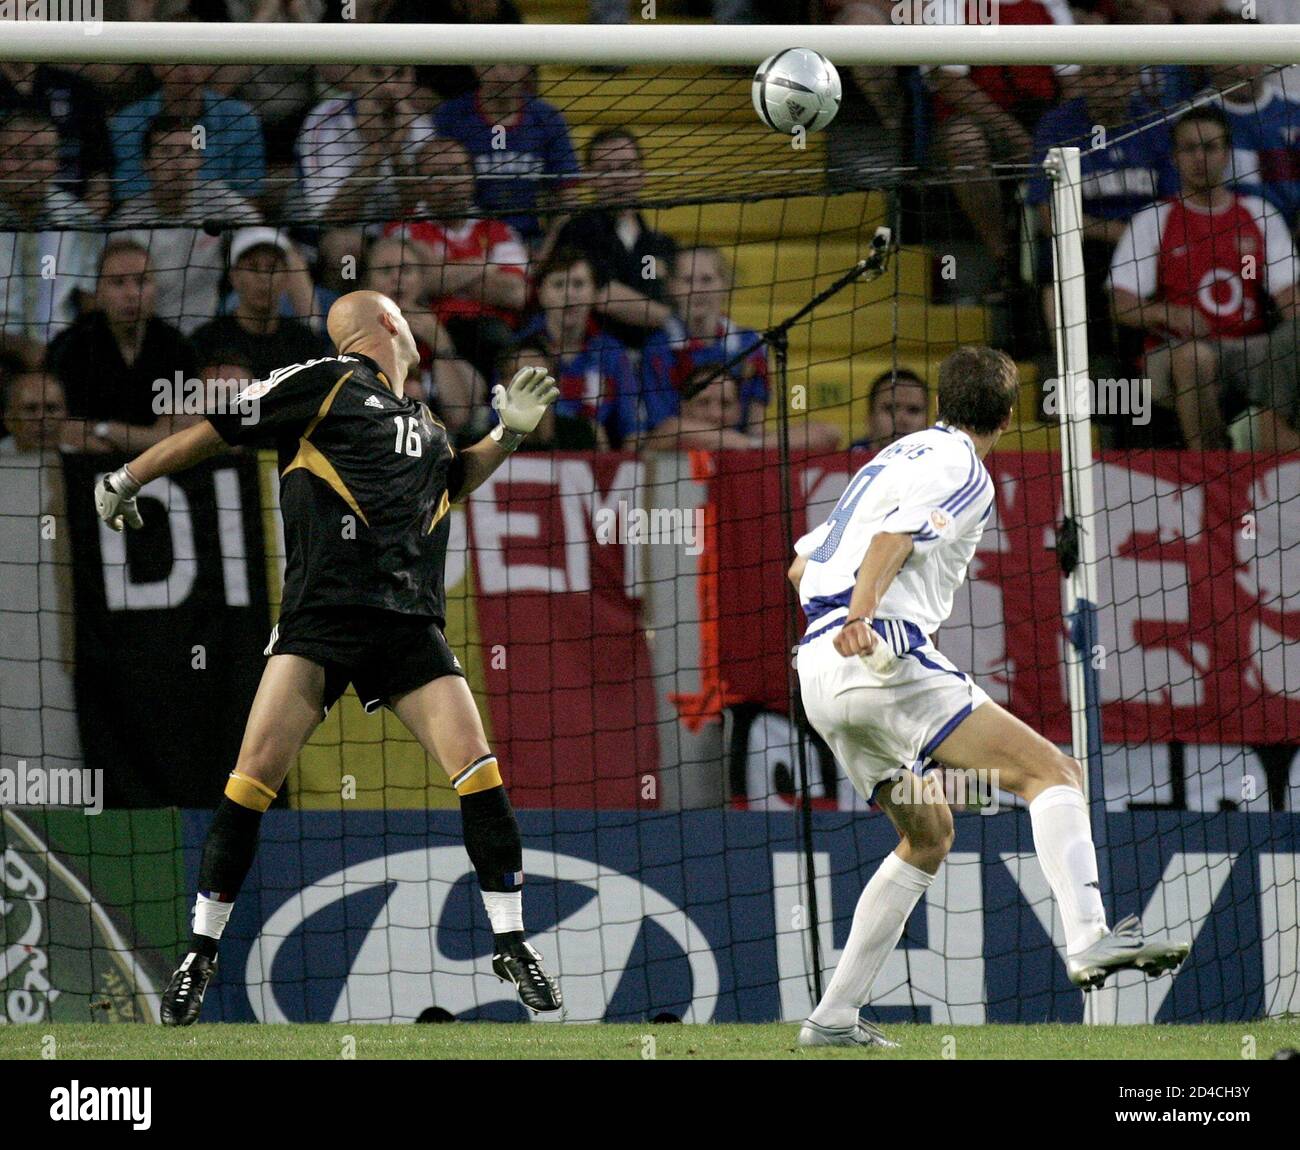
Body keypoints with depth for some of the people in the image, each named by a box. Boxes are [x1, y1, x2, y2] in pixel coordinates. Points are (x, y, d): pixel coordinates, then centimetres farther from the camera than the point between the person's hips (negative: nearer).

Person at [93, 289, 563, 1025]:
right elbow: (218, 431, 4)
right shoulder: (326, 384, 3)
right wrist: (128, 480, 4)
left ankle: (512, 944, 4)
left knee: (478, 768, -7)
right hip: (321, 615, -5)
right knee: (257, 772, -12)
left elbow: (451, 482, 40)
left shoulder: (423, 422, 22)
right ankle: (201, 954, 0)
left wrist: (507, 434, 25)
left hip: (409, 624, 5)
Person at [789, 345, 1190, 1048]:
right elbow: (892, 539, -19)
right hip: (887, 657, -9)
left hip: (819, 673, 9)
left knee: (929, 834, 22)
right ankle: (1089, 940, -36)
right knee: (1051, 772, -14)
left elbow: (802, 565, 31)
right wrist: (860, 617, -33)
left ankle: (834, 1016, 17)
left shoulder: (895, 457, 26)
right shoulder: (961, 470, -1)